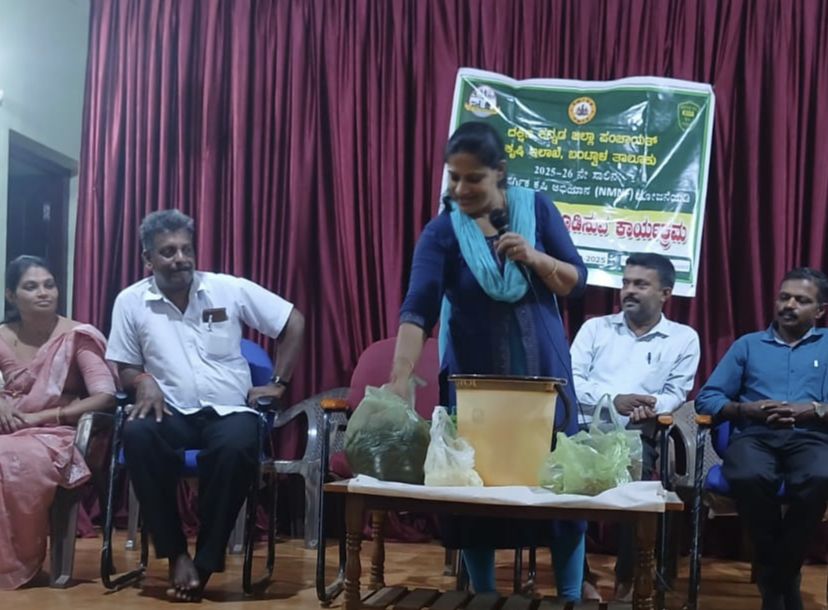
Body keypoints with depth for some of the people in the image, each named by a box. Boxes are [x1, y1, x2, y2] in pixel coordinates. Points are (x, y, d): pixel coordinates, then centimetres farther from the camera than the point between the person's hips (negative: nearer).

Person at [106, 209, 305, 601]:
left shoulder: (229, 289, 1)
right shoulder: (130, 302, 3)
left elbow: (294, 322, 6)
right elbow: (125, 368, 9)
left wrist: (278, 384, 3)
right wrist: (143, 381, -14)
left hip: (230, 411, -1)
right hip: (173, 414, 1)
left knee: (237, 446, -36)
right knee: (137, 435, -33)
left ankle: (205, 561, -19)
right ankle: (176, 554, -20)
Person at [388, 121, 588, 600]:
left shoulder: (537, 209, -2)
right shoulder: (442, 232, -8)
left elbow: (577, 281, 1)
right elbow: (419, 308, -19)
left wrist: (535, 258, -18)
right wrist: (400, 378, -32)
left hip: (543, 372, 1)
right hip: (473, 377, -1)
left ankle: (572, 597, 18)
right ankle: (483, 597, 21)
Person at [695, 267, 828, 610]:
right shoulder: (748, 345, 23)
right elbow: (706, 399, 13)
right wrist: (746, 408, -4)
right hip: (755, 436, 1)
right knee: (748, 477, -36)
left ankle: (777, 574, -15)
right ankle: (782, 576, -11)